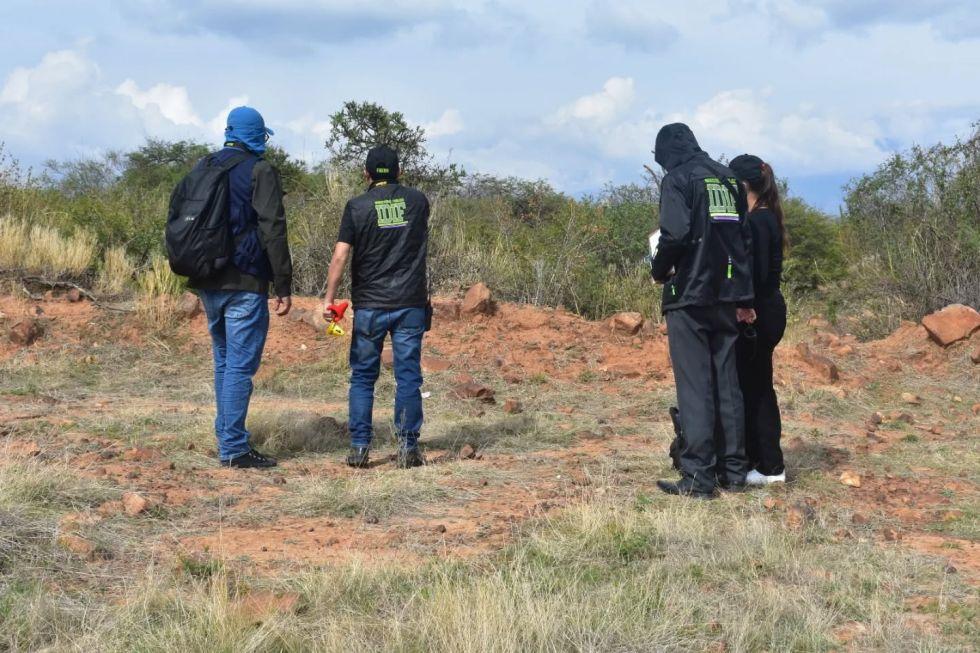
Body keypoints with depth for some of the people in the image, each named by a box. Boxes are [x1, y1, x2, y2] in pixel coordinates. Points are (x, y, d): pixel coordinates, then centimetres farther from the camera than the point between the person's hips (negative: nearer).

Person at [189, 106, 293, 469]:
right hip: (245, 284, -7)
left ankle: (226, 436, 23)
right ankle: (234, 448, -6)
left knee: (224, 361, 18)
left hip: (208, 283, 7)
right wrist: (283, 286, -11)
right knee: (241, 365, -5)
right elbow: (273, 231, -13)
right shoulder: (260, 171, -8)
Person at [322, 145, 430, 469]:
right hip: (411, 303, 1)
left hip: (369, 305, -1)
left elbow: (340, 256, -7)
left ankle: (359, 447, 6)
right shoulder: (418, 201, 5)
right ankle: (408, 448, 3)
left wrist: (329, 299, -2)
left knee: (362, 376, 8)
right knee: (408, 376, 4)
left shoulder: (357, 207, -2)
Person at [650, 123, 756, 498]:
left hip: (689, 298, -6)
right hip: (726, 299, 6)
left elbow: (676, 234, -20)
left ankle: (698, 478, -6)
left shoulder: (678, 179, -6)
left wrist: (660, 270, -1)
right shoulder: (729, 179, 14)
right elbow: (746, 239, 12)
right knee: (727, 384, 12)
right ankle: (734, 471, 15)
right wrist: (744, 298, 13)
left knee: (695, 387, -5)